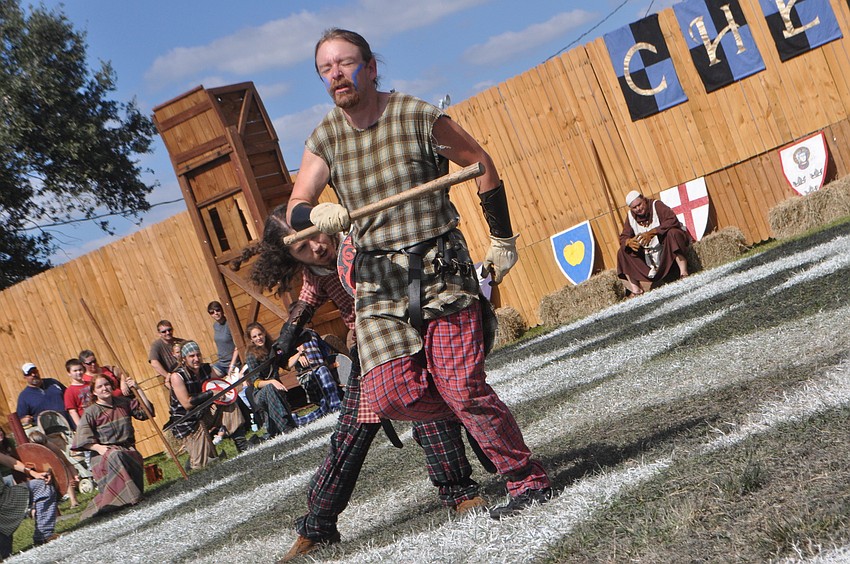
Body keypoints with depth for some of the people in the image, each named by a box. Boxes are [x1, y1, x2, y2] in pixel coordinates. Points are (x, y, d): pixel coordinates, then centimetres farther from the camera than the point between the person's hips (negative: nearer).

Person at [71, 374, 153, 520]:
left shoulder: (123, 402, 16)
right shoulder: (91, 412, 2)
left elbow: (147, 411, 15)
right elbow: (83, 439, -6)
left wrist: (137, 389, 7)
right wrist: (98, 447, -23)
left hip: (127, 449, 3)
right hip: (104, 453, -3)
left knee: (136, 458, -32)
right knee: (115, 456, -39)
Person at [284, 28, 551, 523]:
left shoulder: (418, 117, -7)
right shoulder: (325, 138, 4)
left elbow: (481, 163, 6)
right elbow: (294, 210, 1)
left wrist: (502, 239, 8)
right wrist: (317, 213, -24)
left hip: (441, 267, -4)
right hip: (379, 279, 4)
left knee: (462, 389, -13)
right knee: (389, 393, -11)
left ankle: (529, 482, 5)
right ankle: (483, 414, 16)